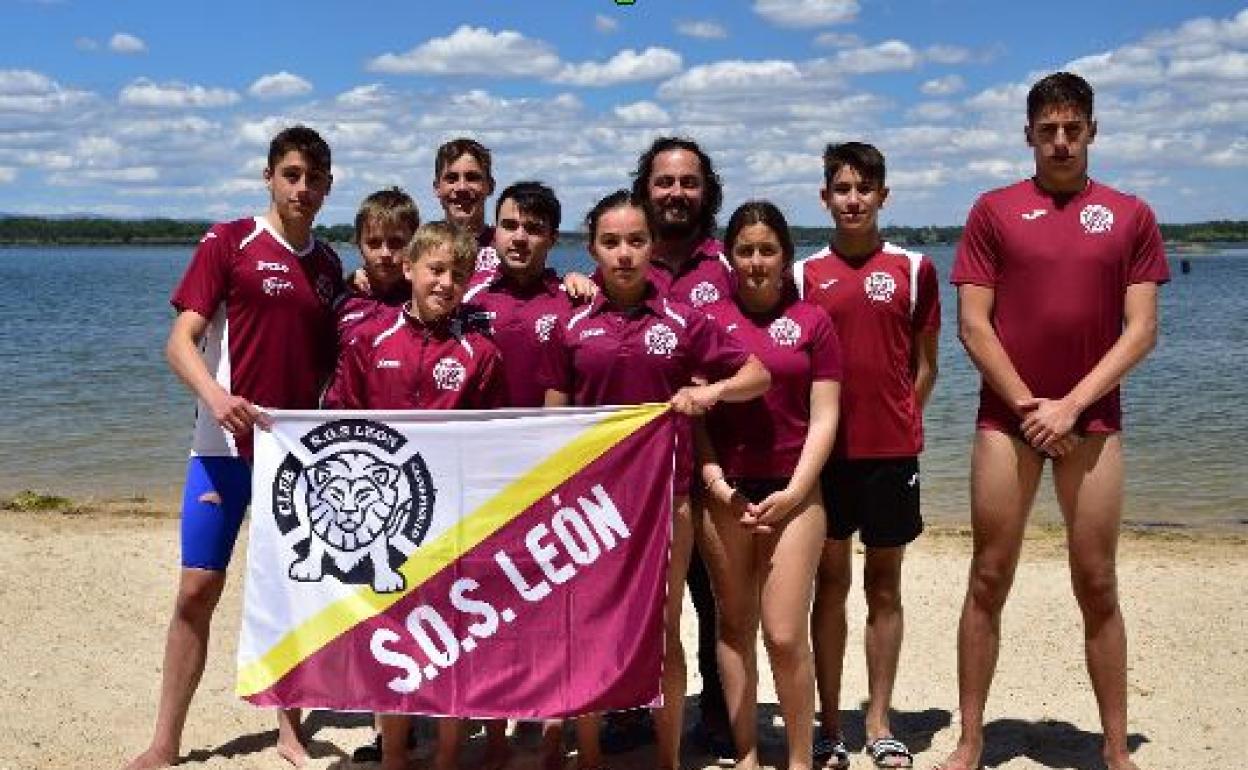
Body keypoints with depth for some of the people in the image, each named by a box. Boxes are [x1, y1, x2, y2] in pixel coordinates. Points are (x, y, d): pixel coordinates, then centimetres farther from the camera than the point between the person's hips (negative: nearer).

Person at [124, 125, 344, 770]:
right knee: (197, 590, -4)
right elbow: (180, 342, -11)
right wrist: (215, 395, -29)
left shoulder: (328, 265, 11)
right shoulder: (229, 243, -3)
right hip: (227, 444, -4)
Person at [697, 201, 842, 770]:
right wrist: (714, 480, -6)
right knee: (734, 625, 8)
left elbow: (823, 417, 2)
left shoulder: (812, 322, 5)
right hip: (725, 490, 2)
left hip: (792, 492, -1)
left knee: (786, 634, -6)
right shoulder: (707, 319, 7)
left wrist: (794, 492, -8)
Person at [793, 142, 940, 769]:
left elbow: (925, 364, 8)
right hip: (825, 449, 0)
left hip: (892, 449, 0)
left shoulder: (913, 269, 4)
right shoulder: (805, 273, 5)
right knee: (831, 581, 5)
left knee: (884, 583, 7)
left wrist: (899, 423, 1)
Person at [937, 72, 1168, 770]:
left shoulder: (1130, 216, 6)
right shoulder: (995, 211, 4)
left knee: (1098, 588, 5)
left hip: (1092, 421, 1)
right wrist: (1028, 405, -9)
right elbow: (972, 323, -1)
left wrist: (1070, 405, -10)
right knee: (989, 582, 3)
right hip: (1007, 418, 0)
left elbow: (1141, 330, 0)